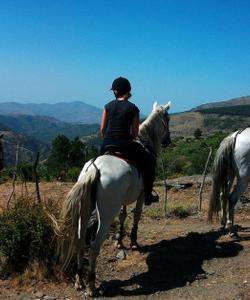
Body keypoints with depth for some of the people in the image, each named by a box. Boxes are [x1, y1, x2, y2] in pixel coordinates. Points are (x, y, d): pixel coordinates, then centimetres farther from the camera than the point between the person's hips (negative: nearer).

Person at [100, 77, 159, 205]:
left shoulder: (108, 106, 7)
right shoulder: (133, 108, -3)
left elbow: (102, 129, 8)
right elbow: (135, 133, -2)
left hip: (107, 144, 4)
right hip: (124, 144, -4)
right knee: (149, 160, 16)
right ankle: (147, 195, 16)